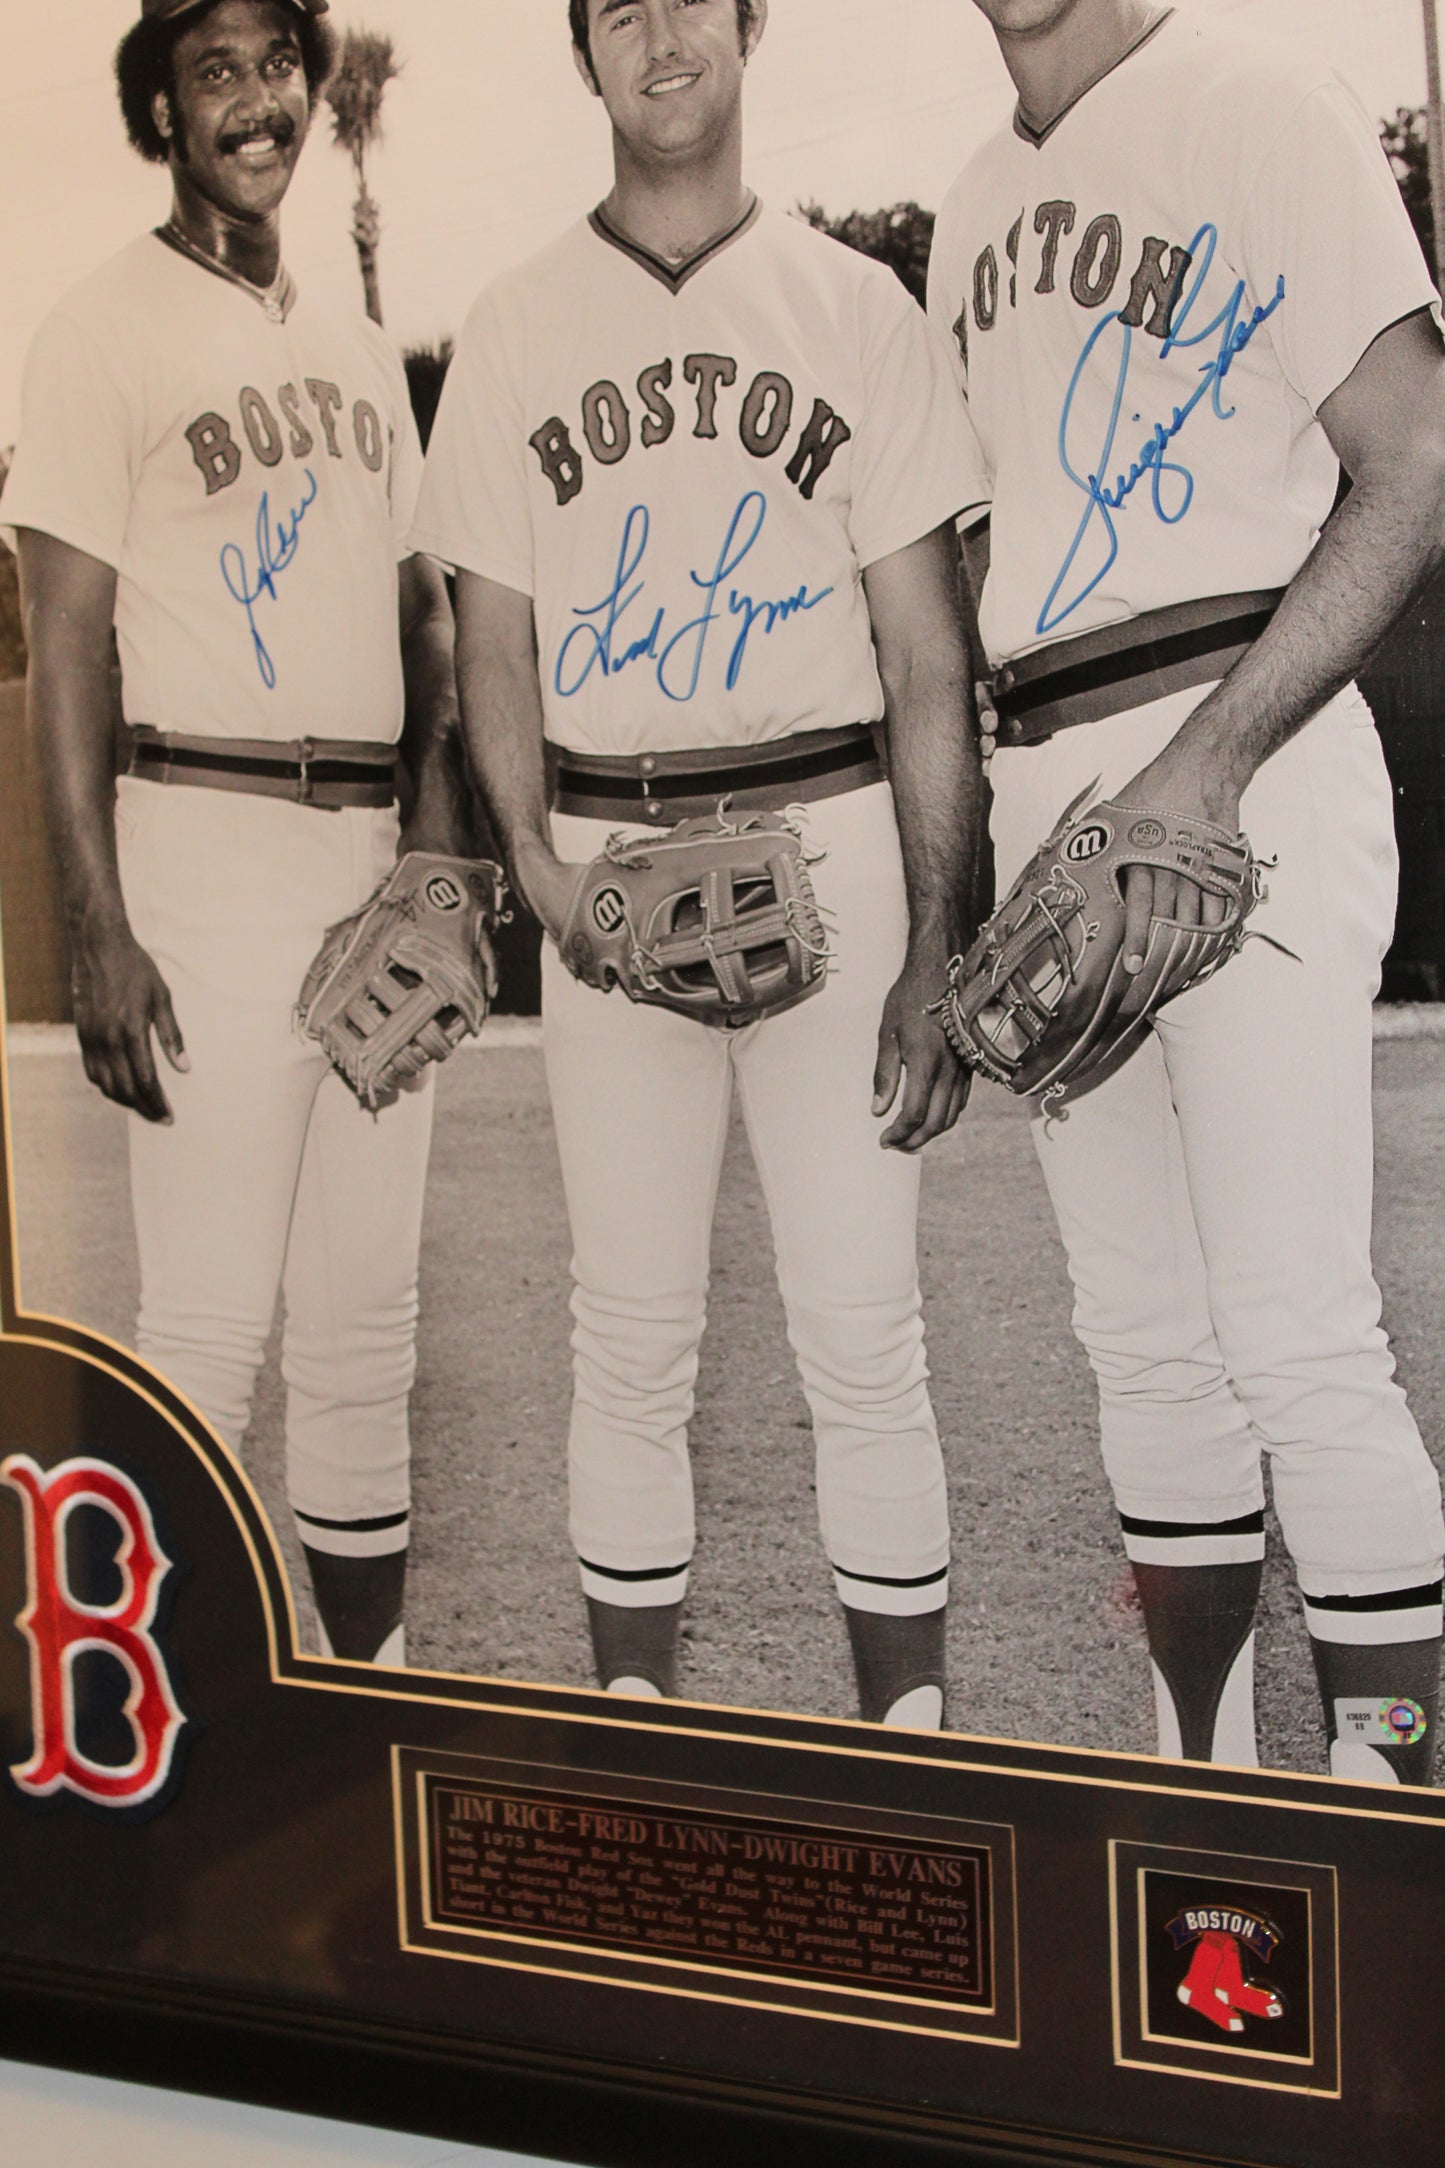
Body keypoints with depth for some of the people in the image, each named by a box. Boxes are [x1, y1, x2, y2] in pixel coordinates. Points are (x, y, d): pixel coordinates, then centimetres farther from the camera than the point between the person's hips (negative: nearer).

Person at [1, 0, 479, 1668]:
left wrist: (439, 820, 7)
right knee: (212, 1313, -5)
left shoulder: (359, 348, 19)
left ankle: (370, 1650, 23)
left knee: (368, 1305, 10)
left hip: (375, 846, 6)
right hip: (210, 842, -6)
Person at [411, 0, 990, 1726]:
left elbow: (925, 658, 4)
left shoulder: (856, 305, 7)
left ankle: (908, 1728, 12)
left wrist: (936, 943, -3)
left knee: (862, 1328, 0)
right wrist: (541, 872, -9)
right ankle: (634, 1703, 20)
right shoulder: (516, 325, 12)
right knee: (629, 1329, 5)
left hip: (832, 835, -1)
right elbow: (492, 643, 8)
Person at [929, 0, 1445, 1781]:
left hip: (1246, 758, -6)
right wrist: (968, 836, 12)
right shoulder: (977, 201, 20)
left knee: (1294, 1331, -11)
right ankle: (1200, 1791, 21)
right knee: (1143, 1339, 9)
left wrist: (1203, 767, -18)